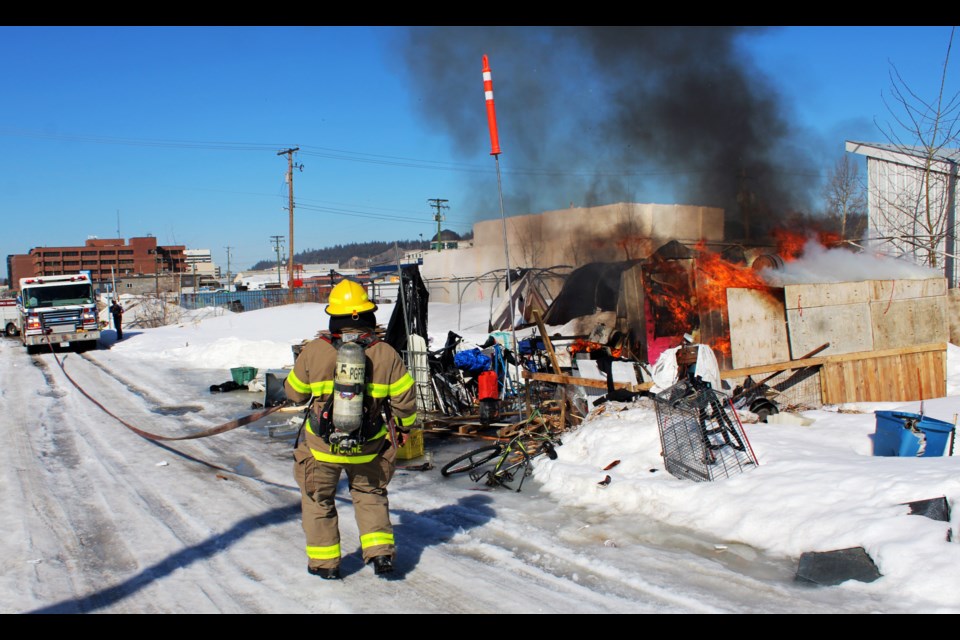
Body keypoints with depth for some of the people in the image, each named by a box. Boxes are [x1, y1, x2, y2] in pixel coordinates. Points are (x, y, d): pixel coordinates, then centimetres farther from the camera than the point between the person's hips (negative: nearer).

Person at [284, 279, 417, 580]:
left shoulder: (314, 351, -11)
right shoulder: (385, 354, -9)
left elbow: (294, 392, 1)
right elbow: (405, 397, -3)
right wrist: (403, 425, 16)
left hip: (321, 444, -1)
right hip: (369, 446, 1)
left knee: (318, 498, 18)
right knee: (370, 495, 23)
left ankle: (324, 561, 23)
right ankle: (380, 551, 15)